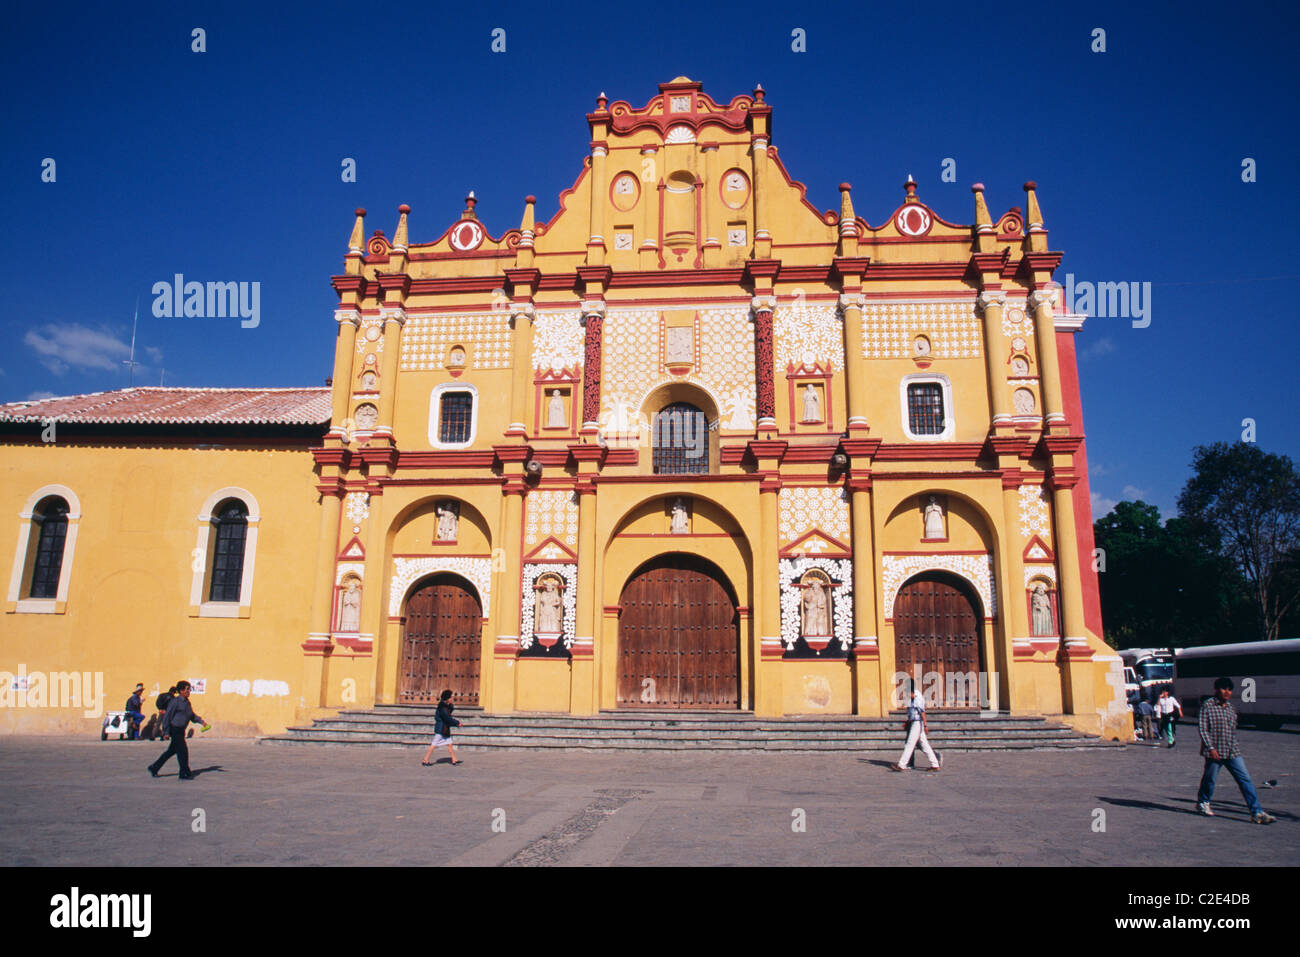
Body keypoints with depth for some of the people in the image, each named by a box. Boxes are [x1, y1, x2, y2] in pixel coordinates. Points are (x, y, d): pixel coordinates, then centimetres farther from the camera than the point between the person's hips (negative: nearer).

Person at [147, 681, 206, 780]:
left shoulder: (187, 702, 12)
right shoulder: (175, 702, -14)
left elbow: (192, 716, 21)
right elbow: (167, 716, -13)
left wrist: (201, 721, 7)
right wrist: (167, 731, -14)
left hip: (181, 730, 9)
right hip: (175, 729, -9)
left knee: (172, 750, 15)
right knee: (183, 751, -6)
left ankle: (154, 768, 28)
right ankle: (184, 774, 1)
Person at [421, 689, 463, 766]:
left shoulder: (446, 707, 7)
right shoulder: (442, 709, -22)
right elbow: (448, 719, -20)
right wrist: (457, 723, -10)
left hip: (445, 730, 9)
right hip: (440, 730, -9)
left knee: (449, 744, 11)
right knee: (434, 745, -2)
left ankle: (454, 760, 16)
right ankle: (425, 761, 6)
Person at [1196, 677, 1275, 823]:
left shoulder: (1230, 707, 11)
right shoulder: (1207, 706, -9)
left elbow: (1233, 729, 20)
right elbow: (1203, 729, -12)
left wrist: (1234, 746, 18)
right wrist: (1211, 748, -19)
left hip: (1233, 751, 6)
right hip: (1215, 752, -6)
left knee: (1246, 780, -2)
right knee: (1209, 779, 7)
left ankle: (1257, 812, -1)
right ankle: (1203, 803, 29)